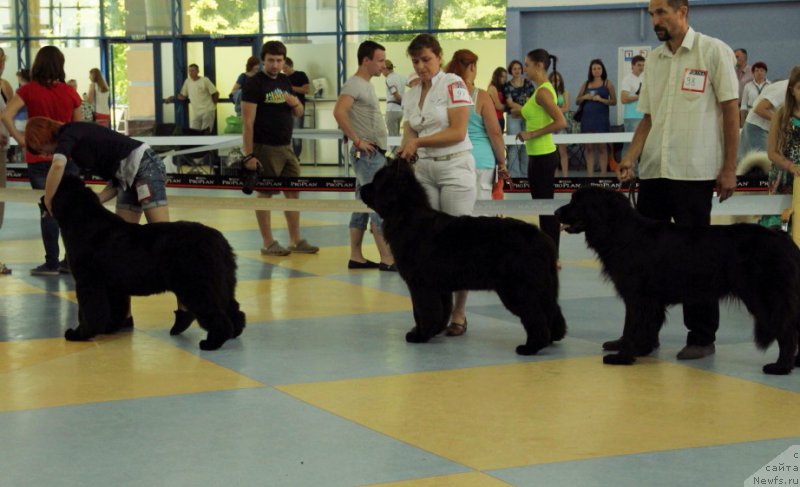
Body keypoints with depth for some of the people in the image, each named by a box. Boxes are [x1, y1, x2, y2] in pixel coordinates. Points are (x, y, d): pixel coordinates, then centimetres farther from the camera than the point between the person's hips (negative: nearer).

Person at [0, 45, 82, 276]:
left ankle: (52, 263, 4)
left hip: (40, 159, -2)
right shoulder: (70, 92, 0)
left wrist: (20, 139, -7)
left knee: (48, 209, 3)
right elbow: (79, 126, 7)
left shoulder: (29, 90, -5)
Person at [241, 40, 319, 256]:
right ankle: (268, 243, 7)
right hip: (265, 148, -7)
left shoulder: (284, 81, 13)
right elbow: (247, 121, -13)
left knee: (293, 192, 9)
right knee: (265, 194, 0)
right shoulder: (254, 84, -9)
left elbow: (298, 113, 21)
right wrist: (249, 154, -18)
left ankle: (295, 240, 18)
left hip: (286, 147, 7)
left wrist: (295, 103, -3)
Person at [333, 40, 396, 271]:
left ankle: (356, 257, 15)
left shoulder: (366, 85, 17)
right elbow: (339, 112, -27)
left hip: (374, 154, 10)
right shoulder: (354, 84, -13)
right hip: (367, 154, -10)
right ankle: (387, 259, -8)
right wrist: (357, 140, -23)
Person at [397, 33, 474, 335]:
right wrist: (404, 152, -13)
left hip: (455, 166, -5)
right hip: (424, 169, 6)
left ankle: (459, 312, -1)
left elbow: (458, 131, -12)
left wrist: (419, 141, -15)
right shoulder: (410, 96, 13)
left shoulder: (453, 85, -5)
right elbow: (409, 133, 9)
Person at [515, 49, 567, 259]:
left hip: (542, 156, -11)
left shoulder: (543, 91, -17)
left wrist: (532, 134, -21)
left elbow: (561, 122, -25)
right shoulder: (542, 89, 13)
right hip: (540, 155, 11)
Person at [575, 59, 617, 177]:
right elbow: (577, 101, 15)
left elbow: (614, 101, -1)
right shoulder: (586, 84, 11)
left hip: (602, 118, -3)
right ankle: (590, 175, 4)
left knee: (602, 147, -3)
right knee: (589, 147, 3)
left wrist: (601, 99, -15)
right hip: (587, 118, 3)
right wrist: (584, 97, -5)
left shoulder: (607, 83, 3)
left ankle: (603, 175, -2)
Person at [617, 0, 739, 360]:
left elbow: (730, 112, -4)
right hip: (653, 170, 6)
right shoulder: (654, 59, 12)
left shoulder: (713, 51, -3)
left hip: (694, 172, -5)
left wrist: (729, 169, -8)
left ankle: (702, 337, 10)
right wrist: (630, 157, 0)